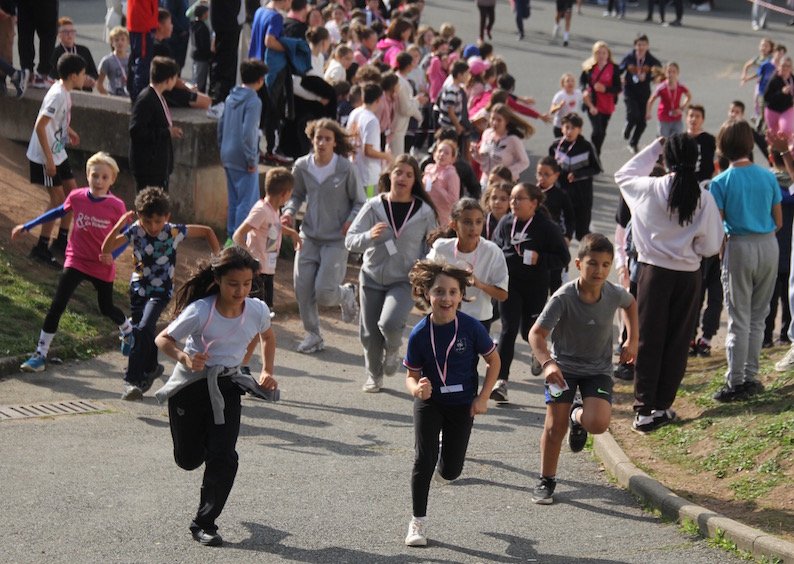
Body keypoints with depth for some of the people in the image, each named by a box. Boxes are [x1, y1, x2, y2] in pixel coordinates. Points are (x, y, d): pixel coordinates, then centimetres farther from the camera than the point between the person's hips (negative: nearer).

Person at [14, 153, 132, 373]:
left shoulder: (116, 206, -14)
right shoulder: (76, 197, -9)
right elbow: (58, 212, 10)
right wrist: (26, 227, 16)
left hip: (103, 267, -1)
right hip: (76, 262, 1)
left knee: (107, 308, 17)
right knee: (56, 307, -9)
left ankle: (128, 330, 50)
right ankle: (40, 355, -5)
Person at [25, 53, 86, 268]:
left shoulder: (65, 92, 4)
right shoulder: (58, 96, -24)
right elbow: (40, 126, -28)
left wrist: (69, 131, 19)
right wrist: (49, 160, -26)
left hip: (59, 153, 10)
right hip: (45, 156, -10)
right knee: (58, 199, -7)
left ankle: (62, 240, 26)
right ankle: (41, 248, 0)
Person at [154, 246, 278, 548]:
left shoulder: (257, 311, -11)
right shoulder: (201, 311, -23)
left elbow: (268, 336, 13)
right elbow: (163, 339, -15)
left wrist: (267, 372, 3)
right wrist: (184, 357, -34)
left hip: (226, 387, 2)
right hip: (190, 384, -2)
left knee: (224, 458, -13)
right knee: (188, 459, 9)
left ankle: (205, 524, 2)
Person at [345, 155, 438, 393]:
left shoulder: (424, 212, -6)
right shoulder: (374, 206, -7)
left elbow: (431, 247, 5)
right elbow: (350, 241, -9)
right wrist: (369, 236, -29)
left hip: (405, 280, -2)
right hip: (373, 277, 2)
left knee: (389, 323, -25)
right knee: (370, 332, 9)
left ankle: (393, 350, 10)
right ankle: (374, 375, 35)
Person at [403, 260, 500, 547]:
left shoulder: (471, 327, -19)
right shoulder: (419, 334, -17)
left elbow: (493, 361, -4)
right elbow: (411, 375, -7)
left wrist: (483, 397, -8)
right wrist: (416, 389, -30)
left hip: (462, 404, 1)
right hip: (429, 401, 0)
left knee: (452, 469, 4)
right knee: (423, 459, -10)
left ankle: (443, 468, 43)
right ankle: (418, 522, 5)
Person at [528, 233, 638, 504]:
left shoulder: (614, 293, -14)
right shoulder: (563, 298, -24)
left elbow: (630, 303, 13)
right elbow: (536, 333, -27)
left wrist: (632, 340, 8)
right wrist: (547, 362, -44)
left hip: (598, 369, 2)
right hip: (563, 366, -2)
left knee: (598, 424, -20)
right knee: (555, 425, -7)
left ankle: (578, 415, 19)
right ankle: (546, 481, 15)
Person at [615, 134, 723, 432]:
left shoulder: (649, 189, -11)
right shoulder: (704, 199, -10)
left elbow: (624, 174, 12)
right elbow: (710, 246, -4)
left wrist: (653, 149, 15)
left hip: (654, 271, -1)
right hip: (689, 276, 1)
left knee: (648, 342, 5)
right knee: (677, 342, 12)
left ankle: (644, 410, 2)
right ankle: (662, 406, 17)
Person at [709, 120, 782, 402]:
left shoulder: (721, 182, -8)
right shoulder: (768, 177, 2)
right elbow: (779, 222, 6)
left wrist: (721, 248, 8)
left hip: (739, 247, -3)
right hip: (769, 246, 3)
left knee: (739, 320, 2)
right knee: (758, 317, 14)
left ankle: (736, 382, 4)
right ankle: (750, 377, 17)